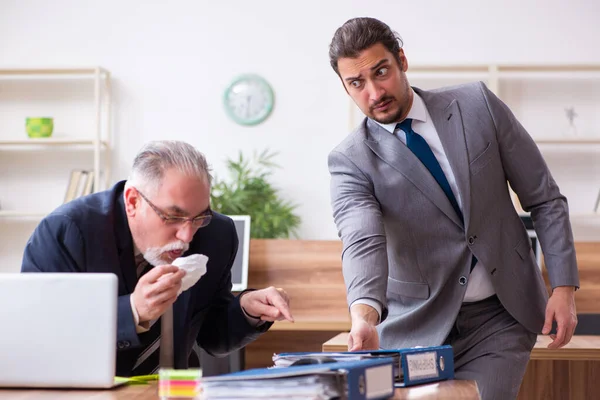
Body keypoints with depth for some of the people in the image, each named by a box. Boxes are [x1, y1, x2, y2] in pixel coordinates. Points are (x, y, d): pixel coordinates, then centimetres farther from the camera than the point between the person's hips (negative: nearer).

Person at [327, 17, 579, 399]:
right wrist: (365, 314, -42)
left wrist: (564, 286, -5)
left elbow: (545, 198, 2)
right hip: (418, 325, 0)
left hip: (499, 316, 0)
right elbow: (362, 241, -23)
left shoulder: (477, 105, -2)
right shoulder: (351, 160, -6)